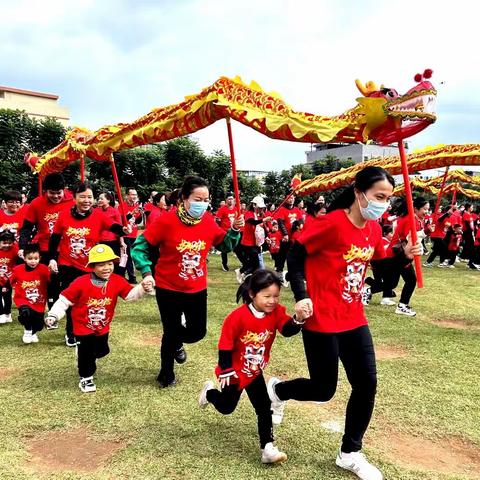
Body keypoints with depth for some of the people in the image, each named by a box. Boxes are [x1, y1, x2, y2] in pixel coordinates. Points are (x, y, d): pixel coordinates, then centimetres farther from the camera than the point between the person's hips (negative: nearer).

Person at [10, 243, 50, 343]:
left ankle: (33, 332, 46)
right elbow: (12, 281, 13)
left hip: (39, 303, 1)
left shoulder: (43, 269, -14)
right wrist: (17, 288, 6)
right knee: (26, 313, -32)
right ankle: (27, 331, 0)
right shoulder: (17, 270, -8)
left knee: (38, 326, 6)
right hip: (23, 300, -1)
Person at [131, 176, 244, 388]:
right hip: (168, 289, -4)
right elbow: (140, 246, -12)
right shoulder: (167, 220, -19)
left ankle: (177, 342, 47)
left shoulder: (209, 222, -7)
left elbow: (225, 245, 6)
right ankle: (166, 373, 35)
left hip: (197, 289, 4)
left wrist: (235, 230, -12)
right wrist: (146, 272, -24)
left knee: (197, 332, 10)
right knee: (171, 332, 8)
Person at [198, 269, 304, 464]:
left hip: (254, 371, 4)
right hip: (235, 371, -3)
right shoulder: (238, 316, -28)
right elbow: (225, 345, -20)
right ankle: (209, 392, 48)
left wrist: (298, 319, -51)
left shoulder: (277, 312, -16)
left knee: (264, 408, 0)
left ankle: (267, 448, 10)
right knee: (226, 407, 17)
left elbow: (287, 330, -31)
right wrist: (226, 371, -17)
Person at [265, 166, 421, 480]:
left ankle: (350, 454, 26)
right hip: (322, 321, -7)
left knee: (367, 385, 6)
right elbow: (296, 255, -13)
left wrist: (404, 255, 1)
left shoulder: (374, 228, 4)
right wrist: (301, 297, -21)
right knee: (323, 390, 4)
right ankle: (276, 390, 36)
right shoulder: (331, 224, -19)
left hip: (355, 320, 7)